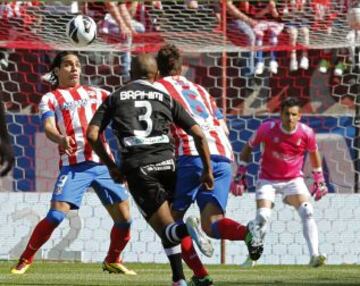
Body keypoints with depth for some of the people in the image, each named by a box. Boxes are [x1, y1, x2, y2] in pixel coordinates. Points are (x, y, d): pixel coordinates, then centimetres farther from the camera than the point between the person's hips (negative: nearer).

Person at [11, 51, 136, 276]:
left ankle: (112, 261, 25)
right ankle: (25, 260, -4)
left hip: (103, 163, 4)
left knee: (124, 218, 2)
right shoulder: (50, 99, 8)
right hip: (74, 165, -4)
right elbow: (49, 128, -9)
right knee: (56, 215, -17)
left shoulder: (95, 93, 21)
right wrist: (61, 139, -31)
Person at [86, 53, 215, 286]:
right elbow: (198, 134, 10)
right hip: (166, 161, 1)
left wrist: (111, 166, 20)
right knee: (168, 229, 19)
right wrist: (208, 170, 18)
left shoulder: (115, 98, 18)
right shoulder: (166, 98, 17)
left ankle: (186, 231, -33)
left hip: (136, 166, -1)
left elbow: (92, 135, 8)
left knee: (166, 227, 0)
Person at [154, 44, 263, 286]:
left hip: (191, 156, -5)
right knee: (211, 224, -2)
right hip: (223, 156, 5)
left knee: (172, 218, 12)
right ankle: (247, 232, -35)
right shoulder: (199, 89, 31)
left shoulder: (158, 88, 14)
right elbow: (222, 126, 25)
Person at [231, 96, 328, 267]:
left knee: (307, 212, -20)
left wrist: (319, 181, 13)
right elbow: (248, 147, -2)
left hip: (293, 179, 1)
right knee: (262, 216, -18)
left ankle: (314, 255, -22)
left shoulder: (306, 133, -13)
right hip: (268, 180, -1)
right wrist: (240, 176, -2)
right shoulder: (267, 128, -18)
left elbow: (314, 154, 8)